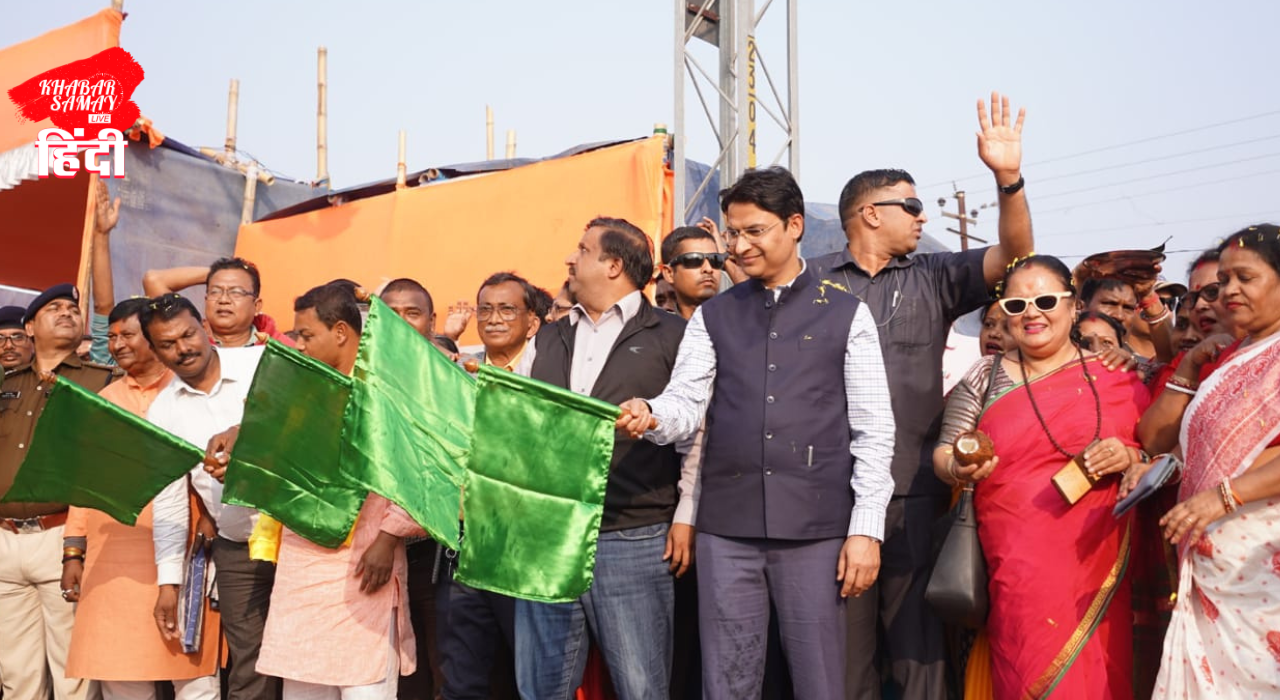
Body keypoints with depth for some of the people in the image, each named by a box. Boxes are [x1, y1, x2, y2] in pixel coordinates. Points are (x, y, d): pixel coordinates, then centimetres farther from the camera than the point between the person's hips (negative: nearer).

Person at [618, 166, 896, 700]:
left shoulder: (846, 315, 4)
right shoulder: (712, 318, 11)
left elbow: (874, 430, 1)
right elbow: (686, 405, 1)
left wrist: (866, 529, -6)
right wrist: (650, 415, -22)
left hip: (816, 528, -2)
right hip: (726, 528, 2)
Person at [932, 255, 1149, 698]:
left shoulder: (1116, 377, 4)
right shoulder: (983, 380, 7)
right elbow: (943, 455, 7)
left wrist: (1131, 457, -12)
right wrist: (959, 470, -15)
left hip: (1094, 571, 0)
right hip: (1018, 574, 0)